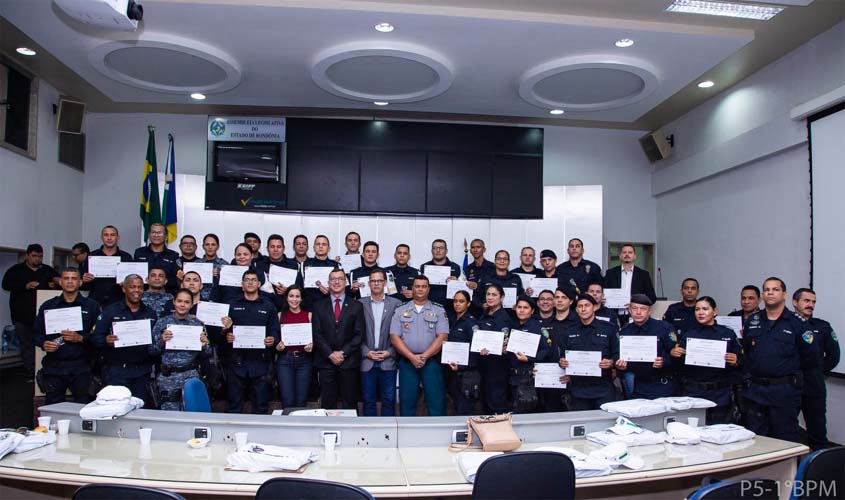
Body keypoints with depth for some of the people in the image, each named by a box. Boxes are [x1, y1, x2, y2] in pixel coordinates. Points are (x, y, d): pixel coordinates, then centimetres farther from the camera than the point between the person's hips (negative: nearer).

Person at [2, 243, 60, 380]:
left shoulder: (48, 270, 13)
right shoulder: (16, 270, 8)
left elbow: (59, 283, 17)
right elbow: (6, 284, -2)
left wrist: (55, 284, -7)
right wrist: (25, 286, -15)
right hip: (23, 315, -1)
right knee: (27, 344, 1)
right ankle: (31, 372, 4)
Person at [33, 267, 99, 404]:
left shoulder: (91, 306, 5)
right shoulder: (48, 306, 13)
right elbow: (37, 333, 11)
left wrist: (80, 338, -16)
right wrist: (44, 344, -9)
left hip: (81, 368, -2)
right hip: (54, 366, 2)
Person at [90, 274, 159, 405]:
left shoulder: (150, 314, 12)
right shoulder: (110, 311, 2)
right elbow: (95, 337, -4)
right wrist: (106, 340, -23)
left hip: (143, 373, 3)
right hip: (117, 372, -3)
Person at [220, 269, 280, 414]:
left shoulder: (268, 306, 9)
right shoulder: (233, 305, 11)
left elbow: (275, 331, 6)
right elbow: (225, 330, 8)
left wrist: (273, 340, -15)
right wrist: (227, 335, -13)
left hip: (260, 360, 0)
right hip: (237, 360, 1)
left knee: (260, 404, 4)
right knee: (234, 403, 5)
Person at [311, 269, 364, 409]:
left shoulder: (356, 306, 5)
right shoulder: (319, 306, 8)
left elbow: (359, 334, 0)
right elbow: (317, 334, 2)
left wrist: (343, 353, -9)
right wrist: (330, 354, -9)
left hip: (349, 361, -1)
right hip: (326, 361, 1)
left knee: (350, 403, 3)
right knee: (328, 403, 4)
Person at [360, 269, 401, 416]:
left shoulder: (396, 304, 3)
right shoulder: (361, 304, 4)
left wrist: (390, 352, -7)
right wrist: (366, 352, -6)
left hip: (388, 361, 0)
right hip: (367, 361, 0)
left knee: (389, 399, 4)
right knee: (368, 400, 7)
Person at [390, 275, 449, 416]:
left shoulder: (439, 310, 5)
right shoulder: (400, 310, 7)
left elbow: (442, 337, -3)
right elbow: (395, 337, 0)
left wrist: (424, 356, -12)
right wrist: (412, 357, -11)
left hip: (431, 361, -1)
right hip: (407, 361, 1)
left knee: (436, 402, -2)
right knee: (407, 401, 6)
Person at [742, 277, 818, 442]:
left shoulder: (798, 323, -5)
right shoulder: (751, 321, 8)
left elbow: (811, 358, -3)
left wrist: (789, 371, 4)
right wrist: (753, 371, 6)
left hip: (785, 391, -4)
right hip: (755, 390, 4)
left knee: (786, 440, 5)